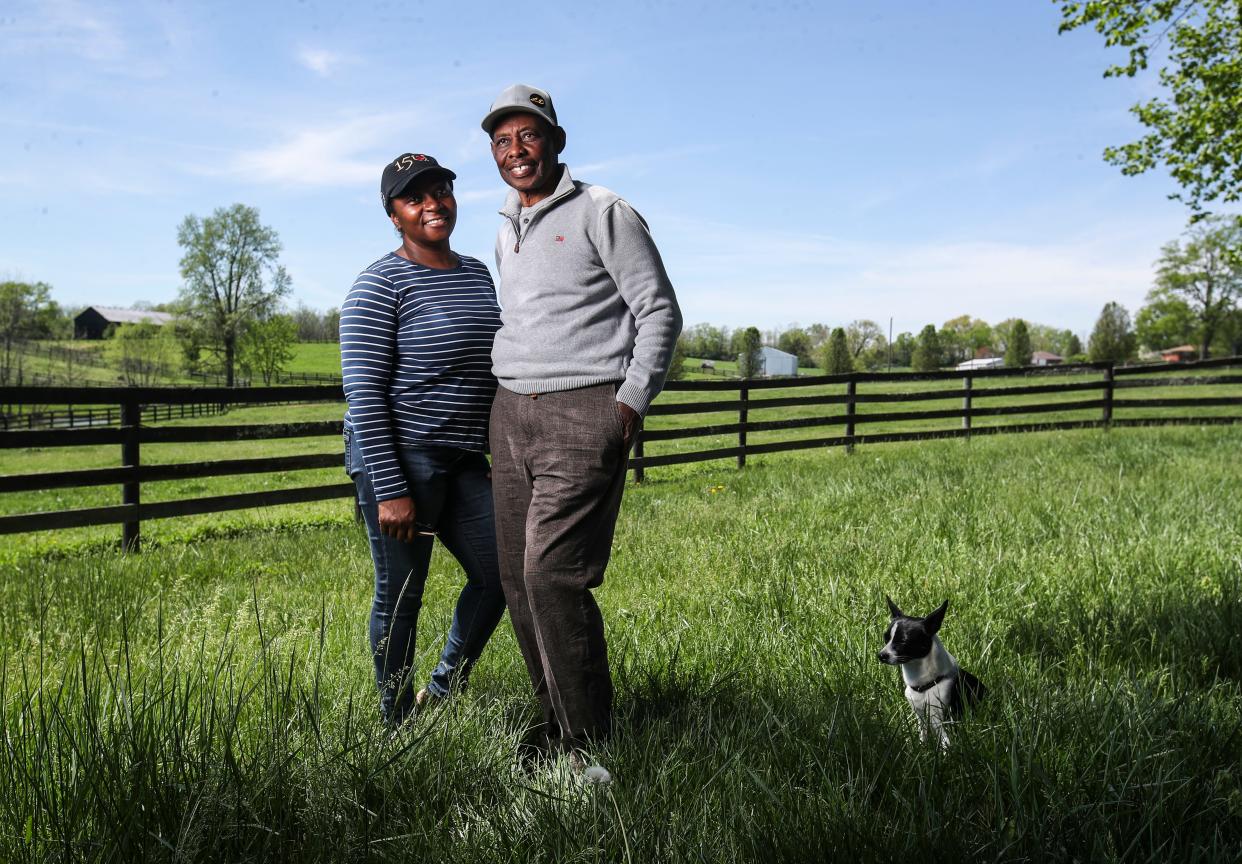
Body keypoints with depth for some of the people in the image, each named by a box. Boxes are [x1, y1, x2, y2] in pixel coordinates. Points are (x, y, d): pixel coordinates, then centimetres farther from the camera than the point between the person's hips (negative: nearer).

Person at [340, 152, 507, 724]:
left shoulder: (478, 274, 12)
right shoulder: (380, 284, -10)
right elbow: (363, 392, -14)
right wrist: (389, 489, -19)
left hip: (464, 461, 7)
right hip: (399, 459, -7)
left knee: (497, 578, 10)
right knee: (400, 597, 4)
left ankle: (440, 694, 31)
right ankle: (399, 726, 23)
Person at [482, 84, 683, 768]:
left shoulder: (602, 213, -2)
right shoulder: (505, 232, 19)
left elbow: (660, 310, -4)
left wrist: (633, 401, -12)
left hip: (585, 412, -7)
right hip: (510, 413, 7)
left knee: (553, 575, -14)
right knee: (517, 579, 5)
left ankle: (587, 743, -1)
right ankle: (556, 719, 19)